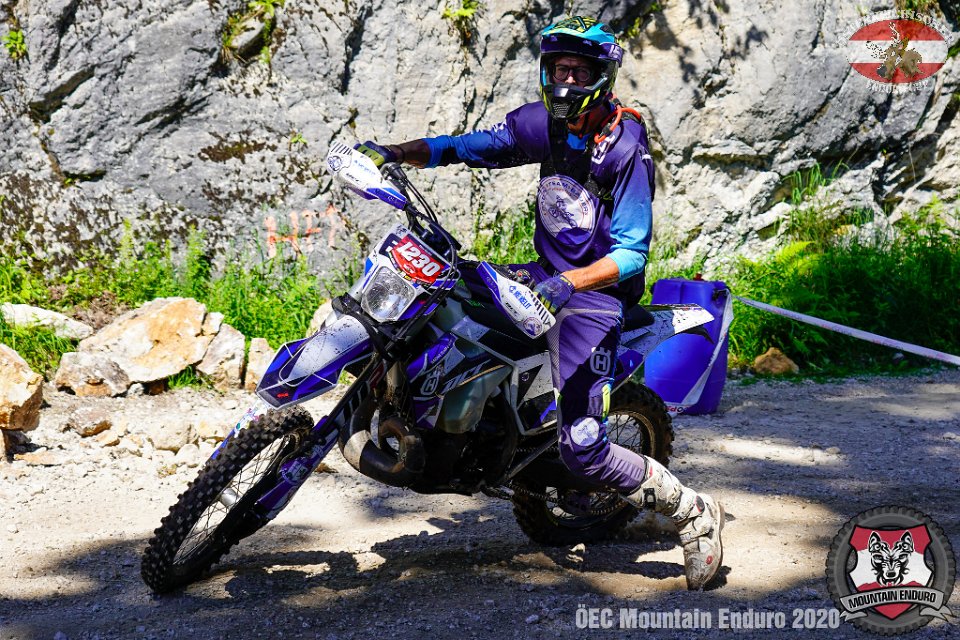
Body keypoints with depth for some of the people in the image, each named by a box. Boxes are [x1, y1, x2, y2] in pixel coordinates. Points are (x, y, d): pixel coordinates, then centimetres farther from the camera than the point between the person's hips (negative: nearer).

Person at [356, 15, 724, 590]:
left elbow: (631, 254, -21)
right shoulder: (543, 124, 2)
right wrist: (392, 152, -7)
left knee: (582, 447, -17)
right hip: (549, 275, 8)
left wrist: (569, 283, -37)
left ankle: (695, 513, -3)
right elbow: (467, 147, 7)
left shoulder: (626, 150, -18)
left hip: (599, 291, -8)